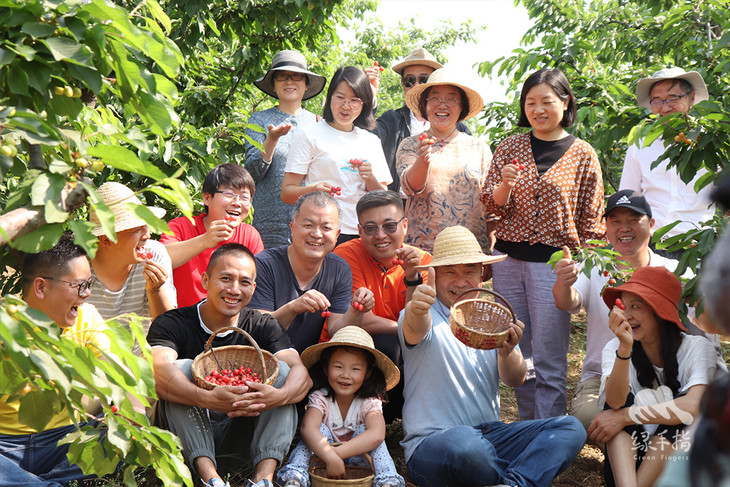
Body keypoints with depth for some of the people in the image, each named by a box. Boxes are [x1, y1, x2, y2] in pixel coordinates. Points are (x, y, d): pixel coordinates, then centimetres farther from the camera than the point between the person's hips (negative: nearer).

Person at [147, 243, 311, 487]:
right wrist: (209, 399, -47)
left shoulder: (262, 327, 2)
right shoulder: (172, 323, -7)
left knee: (281, 370, -16)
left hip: (239, 437, 2)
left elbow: (301, 373, -15)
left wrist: (278, 396, -40)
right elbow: (158, 370, -29)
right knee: (182, 368, -24)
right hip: (183, 435, -2)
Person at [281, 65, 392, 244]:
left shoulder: (371, 141, 17)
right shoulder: (309, 135, 5)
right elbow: (286, 193, 1)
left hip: (362, 235, 3)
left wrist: (370, 179, -4)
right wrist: (312, 190, -19)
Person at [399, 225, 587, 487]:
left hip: (491, 435, 6)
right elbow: (416, 328, -28)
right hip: (432, 443, -5)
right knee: (463, 442, -39)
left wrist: (506, 353, -22)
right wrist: (416, 308, -53)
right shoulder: (427, 315, -1)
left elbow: (516, 380, 2)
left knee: (570, 427, -13)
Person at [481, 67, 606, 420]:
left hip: (553, 262, -3)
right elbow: (491, 205, 5)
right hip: (508, 259, 3)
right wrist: (505, 184, -15)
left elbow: (592, 219, 5)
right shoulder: (510, 147, 7)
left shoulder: (582, 154, 2)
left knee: (548, 361, -2)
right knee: (517, 354, 10)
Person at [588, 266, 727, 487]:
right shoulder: (615, 348, -2)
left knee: (683, 409, -26)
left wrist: (625, 417, -25)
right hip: (628, 459, 2)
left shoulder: (696, 348, -8)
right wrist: (625, 348, -38)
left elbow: (694, 406, -27)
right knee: (619, 403, -21)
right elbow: (615, 401, -22)